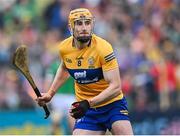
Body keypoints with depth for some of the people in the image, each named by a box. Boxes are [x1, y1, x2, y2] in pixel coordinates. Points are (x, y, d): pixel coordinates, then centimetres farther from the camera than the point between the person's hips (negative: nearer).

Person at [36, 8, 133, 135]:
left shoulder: (103, 48, -21)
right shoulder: (64, 48, -5)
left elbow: (115, 87, -24)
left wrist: (89, 103, -34)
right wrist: (50, 93, 14)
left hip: (112, 104, -4)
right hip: (86, 110, 4)